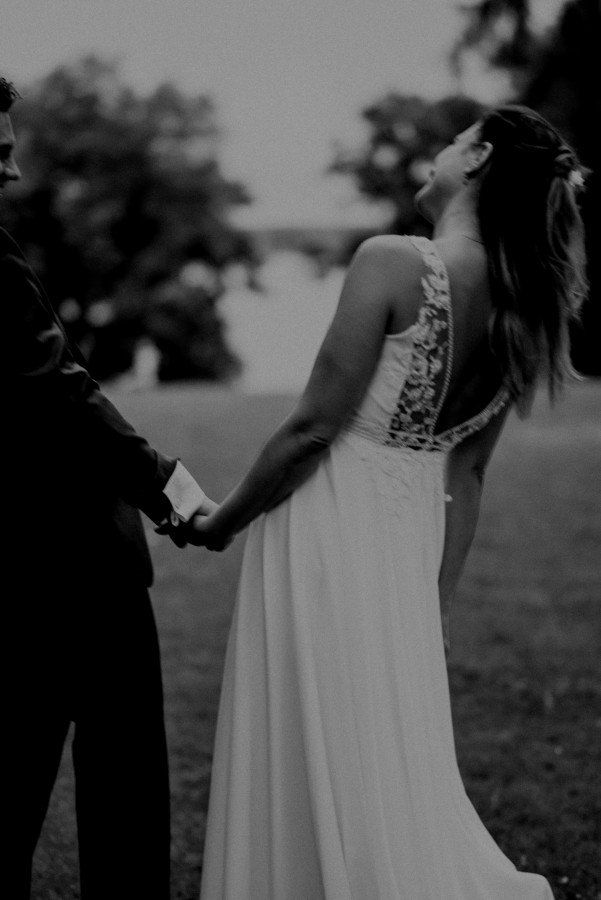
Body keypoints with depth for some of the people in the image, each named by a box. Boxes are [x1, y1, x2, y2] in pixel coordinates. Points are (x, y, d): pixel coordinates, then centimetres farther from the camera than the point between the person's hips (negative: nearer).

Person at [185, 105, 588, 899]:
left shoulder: (393, 263, -18)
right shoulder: (518, 307, 3)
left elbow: (313, 427, -17)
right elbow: (468, 475, 9)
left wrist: (223, 522, -3)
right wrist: (438, 604, 15)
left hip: (329, 528, -7)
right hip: (410, 535, 7)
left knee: (320, 750, 4)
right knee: (396, 757, 17)